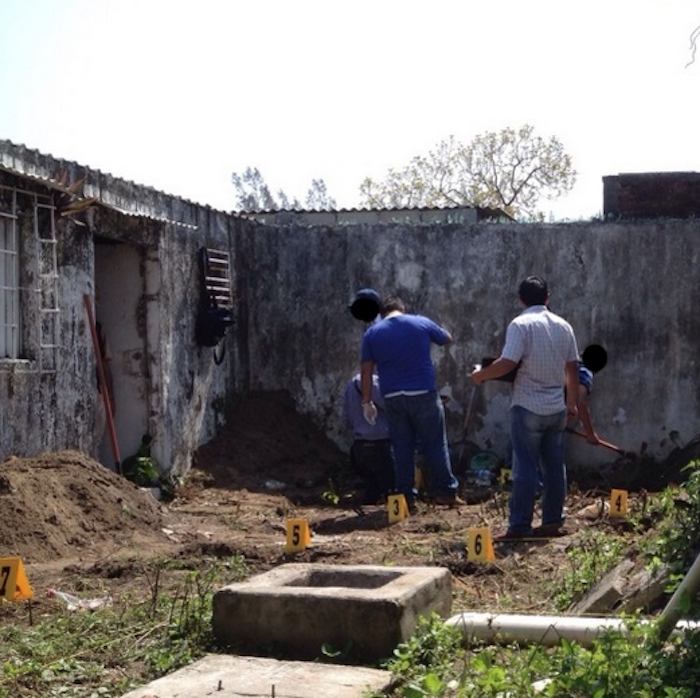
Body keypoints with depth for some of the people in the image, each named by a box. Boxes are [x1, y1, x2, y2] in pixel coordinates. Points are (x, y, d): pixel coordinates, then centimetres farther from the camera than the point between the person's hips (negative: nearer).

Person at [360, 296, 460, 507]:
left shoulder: (372, 333, 4)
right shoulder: (421, 323, 1)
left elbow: (366, 371, 2)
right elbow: (447, 339, 17)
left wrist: (367, 402, 6)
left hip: (392, 398, 2)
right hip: (423, 394, -2)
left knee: (402, 448, 9)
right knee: (435, 444, 6)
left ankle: (405, 496, 10)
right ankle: (446, 492, 8)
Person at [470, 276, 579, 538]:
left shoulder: (520, 324, -11)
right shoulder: (563, 326, 8)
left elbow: (507, 363, -21)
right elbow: (573, 369, 12)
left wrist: (481, 375, -5)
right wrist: (572, 402, 21)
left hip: (528, 408, -5)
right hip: (557, 408, 5)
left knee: (525, 468, -4)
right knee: (555, 466, 10)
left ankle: (519, 526, -3)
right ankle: (552, 521, 15)